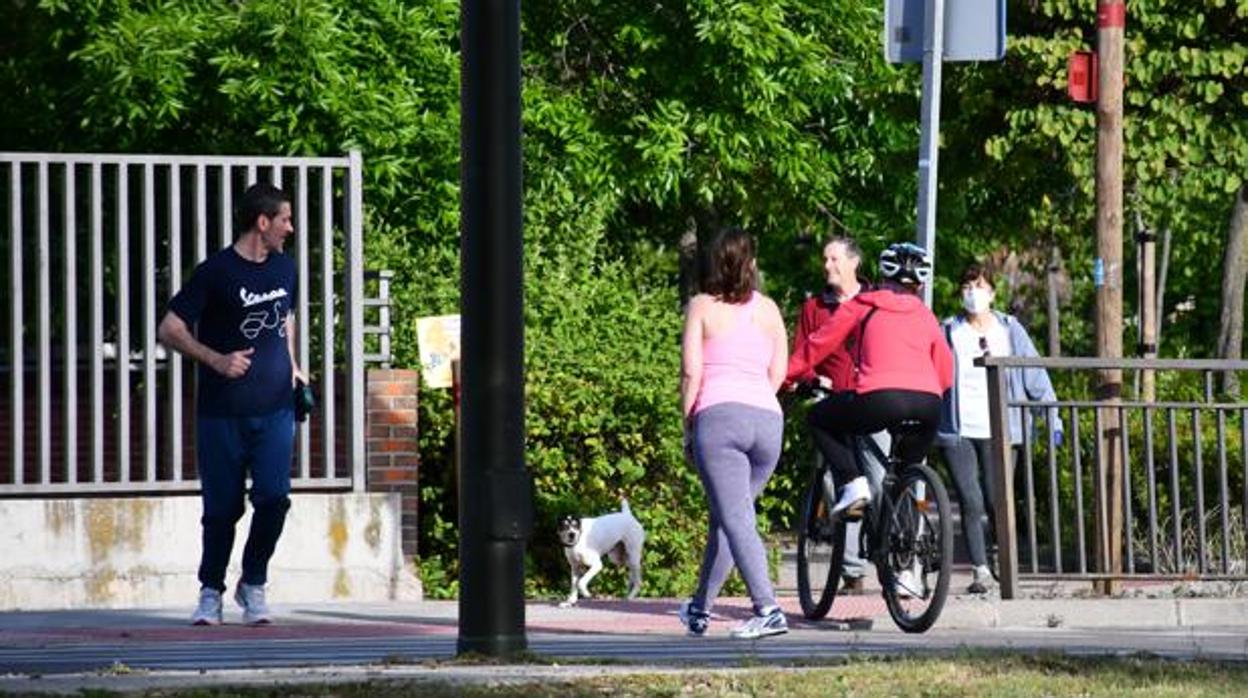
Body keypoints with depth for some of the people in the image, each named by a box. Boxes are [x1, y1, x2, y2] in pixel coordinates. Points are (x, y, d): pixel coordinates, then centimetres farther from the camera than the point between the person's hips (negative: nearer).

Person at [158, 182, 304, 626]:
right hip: (222, 412, -4)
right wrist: (216, 360, -17)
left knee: (274, 496, -10)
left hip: (274, 409, 4)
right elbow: (170, 330, -7)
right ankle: (211, 593, 17)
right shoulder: (216, 272, -7)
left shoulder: (284, 270, 11)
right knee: (222, 507, 1)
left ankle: (253, 586, 8)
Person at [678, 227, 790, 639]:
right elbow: (778, 373, 12)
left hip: (719, 416, -4)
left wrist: (687, 422, 7)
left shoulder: (703, 307, 4)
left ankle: (768, 610, -24)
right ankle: (700, 608, 28)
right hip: (768, 418, 4)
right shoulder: (767, 309, 14)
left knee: (735, 520, -9)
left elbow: (691, 371, -2)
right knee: (726, 516, 18)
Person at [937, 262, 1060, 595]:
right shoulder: (949, 332, 7)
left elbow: (1034, 375, 8)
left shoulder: (1009, 329, 8)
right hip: (958, 430, 0)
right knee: (971, 502, -10)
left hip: (997, 430, 0)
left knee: (997, 503, -2)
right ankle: (980, 570, -8)